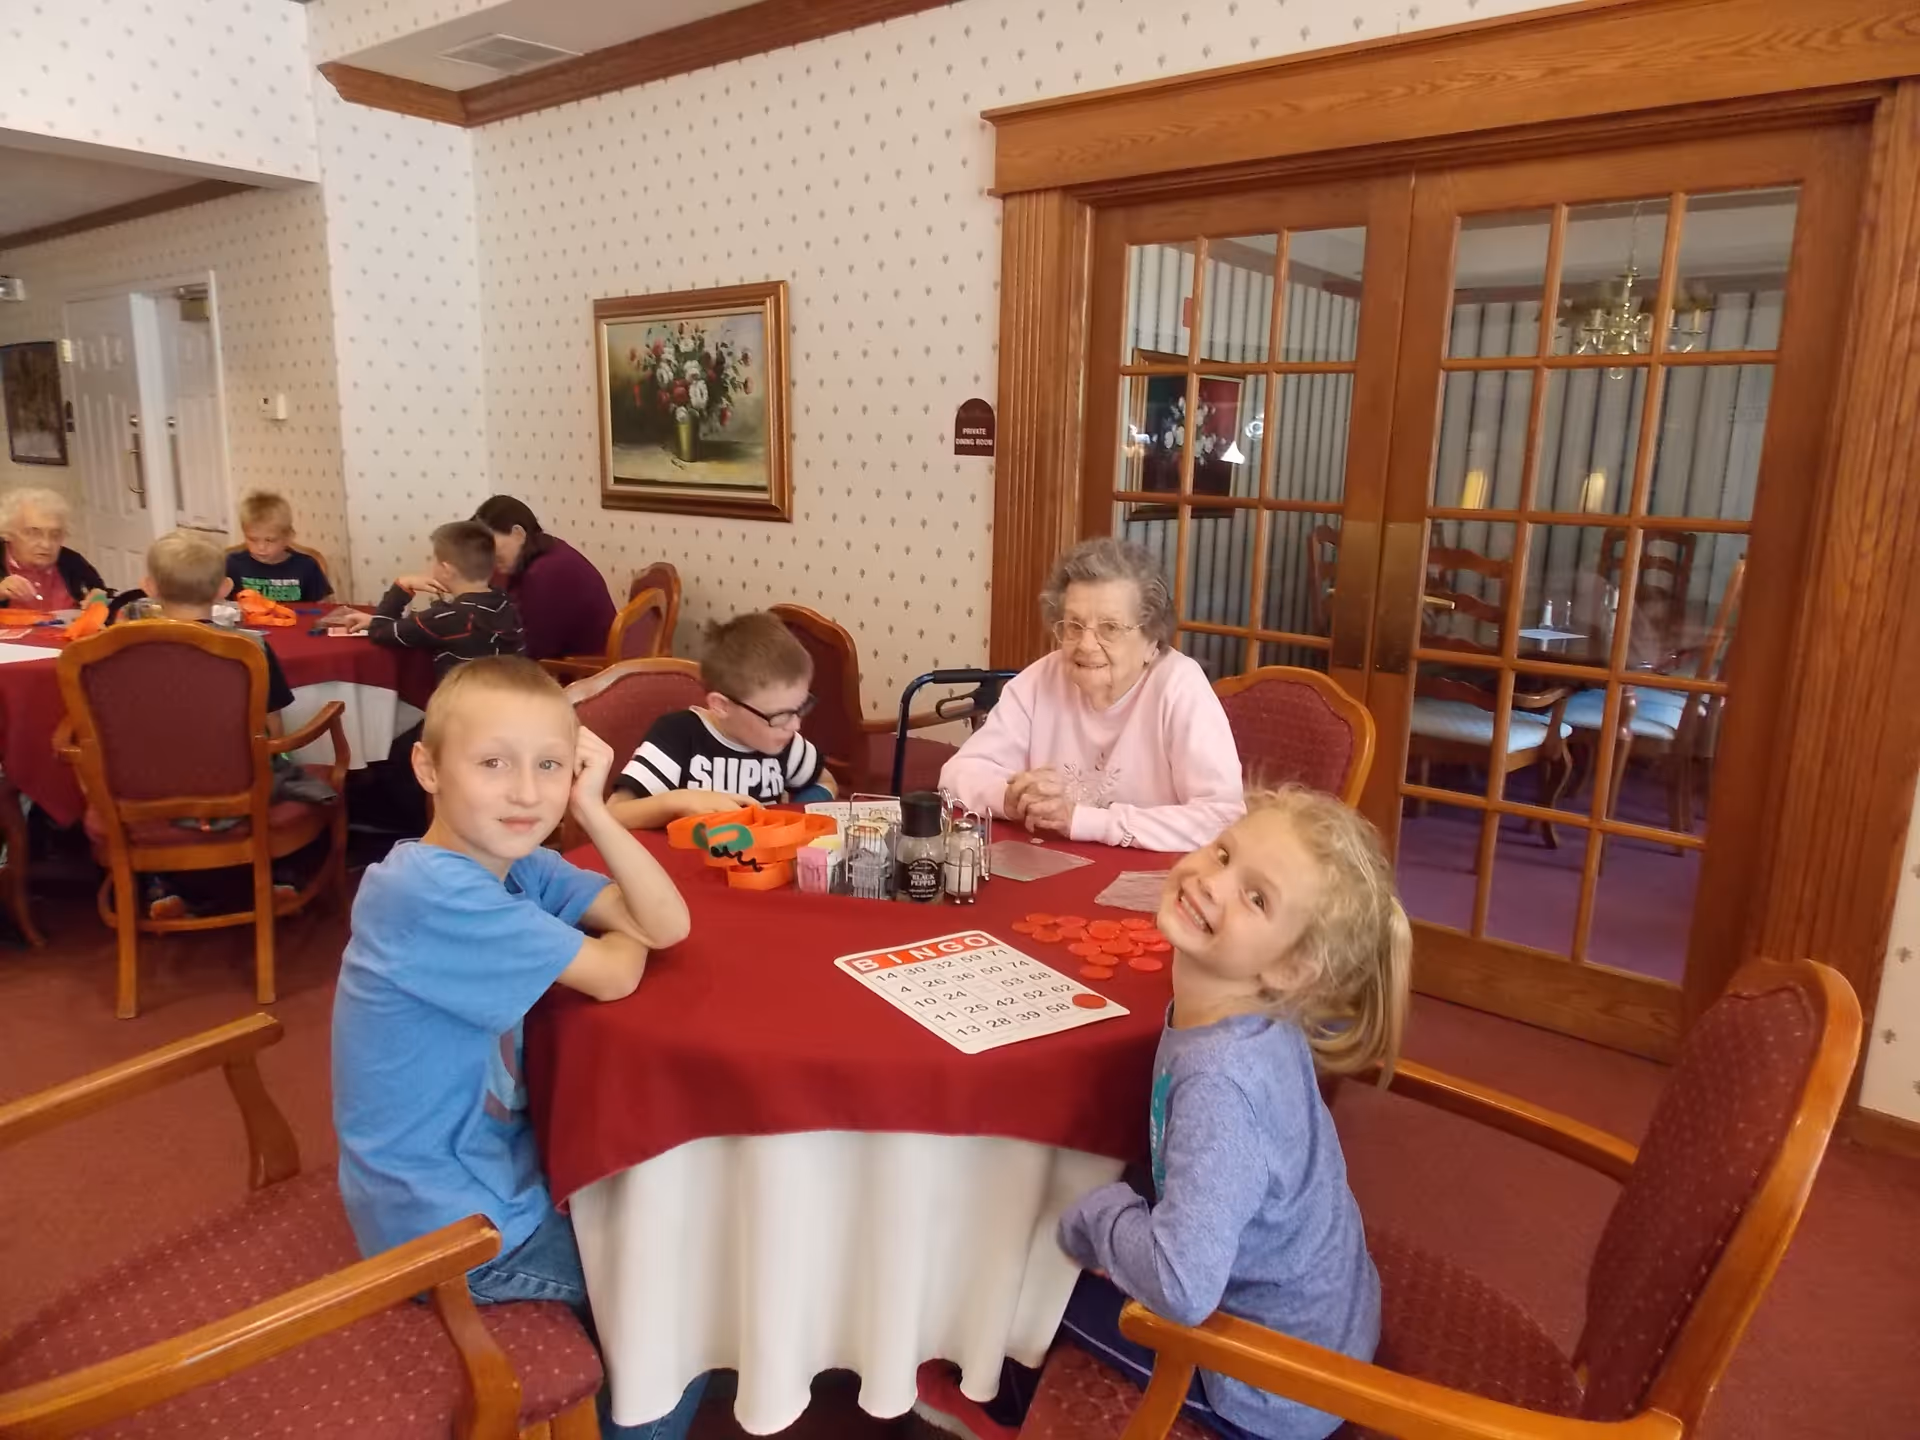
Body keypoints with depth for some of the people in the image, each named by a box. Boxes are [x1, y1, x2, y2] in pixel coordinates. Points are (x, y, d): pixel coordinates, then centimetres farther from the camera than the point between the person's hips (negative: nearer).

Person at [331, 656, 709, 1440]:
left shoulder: (515, 861, -4)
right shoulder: (436, 891, -30)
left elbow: (668, 927, -9)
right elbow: (615, 975, -26)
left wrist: (591, 809, -18)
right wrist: (621, 934, -3)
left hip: (481, 1166, 8)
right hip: (452, 1227, -8)